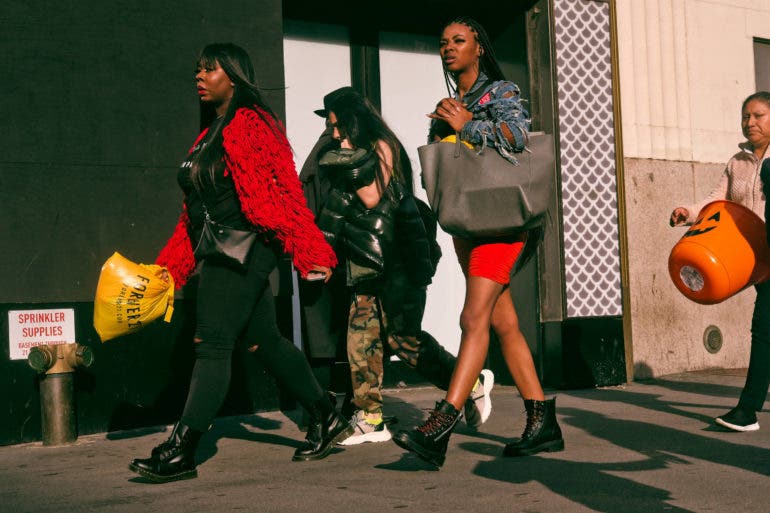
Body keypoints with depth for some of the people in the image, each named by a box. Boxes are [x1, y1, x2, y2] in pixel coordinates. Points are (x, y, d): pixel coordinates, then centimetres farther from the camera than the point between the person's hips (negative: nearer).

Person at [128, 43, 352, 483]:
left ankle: (181, 451, -6)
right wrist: (171, 266, 19)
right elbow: (193, 213, 20)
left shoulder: (249, 126, -9)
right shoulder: (211, 133, 19)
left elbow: (278, 195, -17)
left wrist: (307, 250, -21)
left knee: (212, 344, -9)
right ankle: (327, 420, 23)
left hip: (243, 250, -10)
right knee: (266, 339, 13)